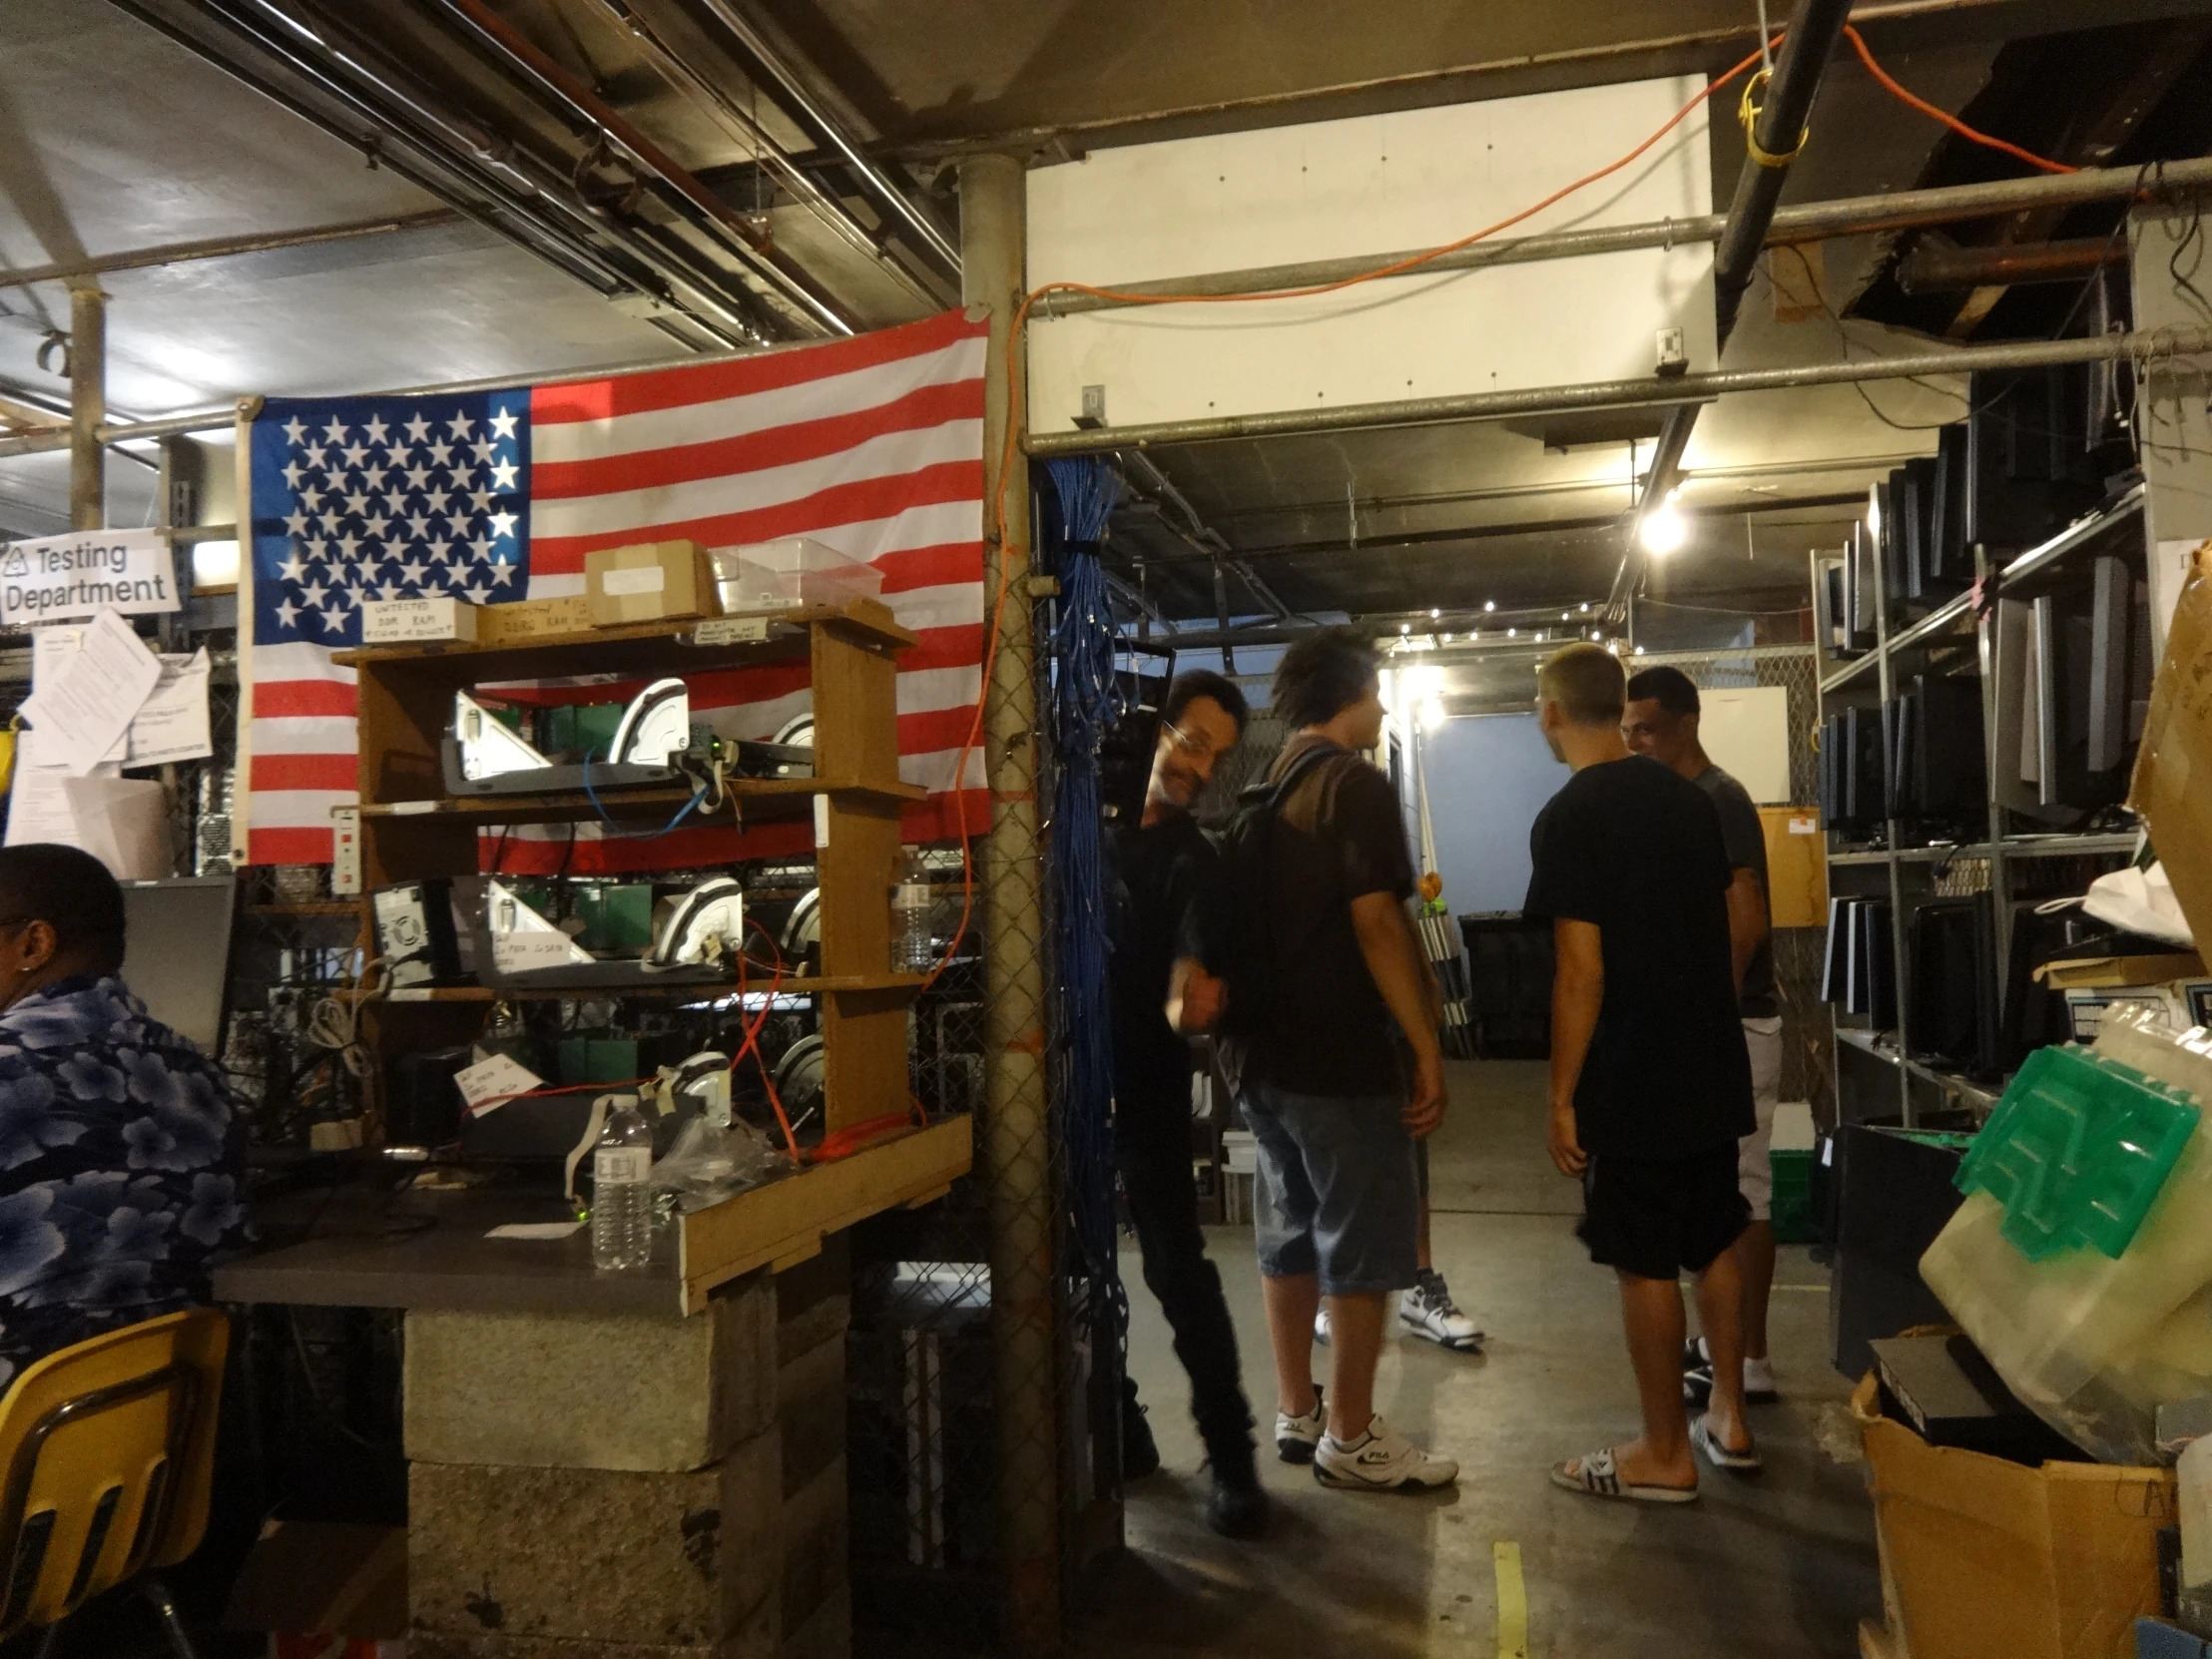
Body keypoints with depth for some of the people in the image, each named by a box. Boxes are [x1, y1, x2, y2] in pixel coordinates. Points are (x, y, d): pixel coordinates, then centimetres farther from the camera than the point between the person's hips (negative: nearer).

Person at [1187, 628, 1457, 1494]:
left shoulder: (1264, 792, 13)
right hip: (1341, 1057, -8)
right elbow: (1375, 924, -20)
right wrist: (1427, 1051, -18)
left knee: (1290, 1231, 15)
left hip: (1263, 1050, 8)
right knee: (1366, 1238, 2)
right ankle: (1350, 1437, 11)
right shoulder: (1355, 783, -12)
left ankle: (1295, 1412, 25)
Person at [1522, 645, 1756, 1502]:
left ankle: (1665, 1455, 14)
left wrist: (1561, 1095, -13)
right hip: (1713, 1069, 8)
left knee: (1645, 1265, 3)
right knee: (1713, 1244, 18)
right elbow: (1725, 931, 14)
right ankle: (1728, 1418, 30)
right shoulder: (1690, 799, 8)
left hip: (1630, 1083, -8)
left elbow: (1582, 972, -19)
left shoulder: (1569, 819, -16)